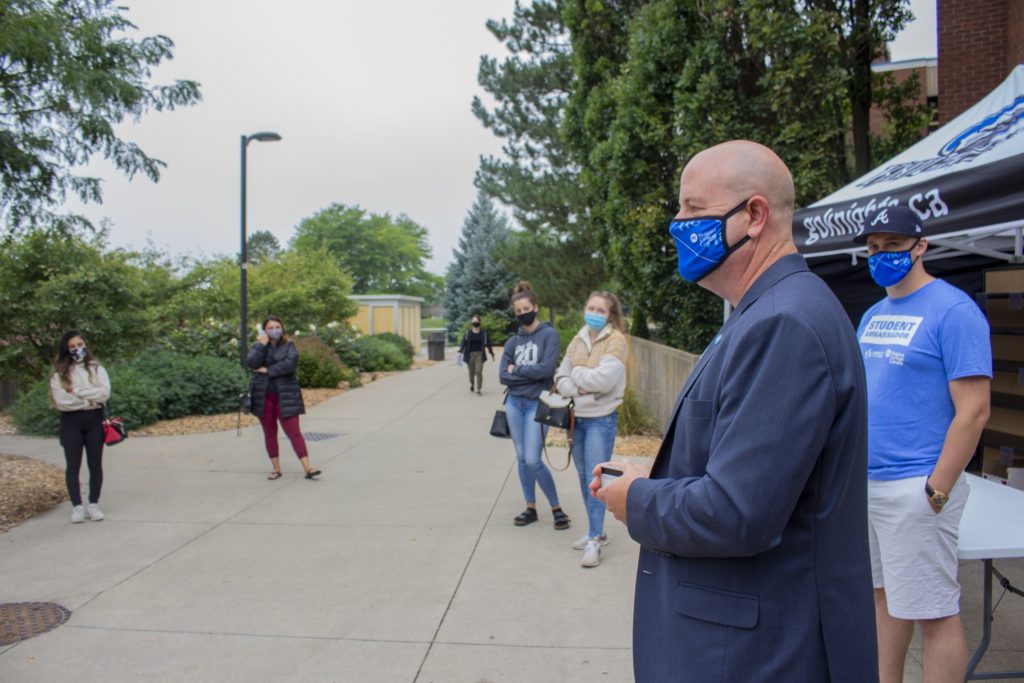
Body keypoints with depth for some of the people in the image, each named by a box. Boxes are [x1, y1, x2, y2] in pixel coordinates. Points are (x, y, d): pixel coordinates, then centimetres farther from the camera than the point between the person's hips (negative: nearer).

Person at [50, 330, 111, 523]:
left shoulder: (96, 368, 4)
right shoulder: (59, 374, 0)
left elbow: (104, 393, -9)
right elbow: (61, 400, -12)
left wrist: (78, 391, -14)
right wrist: (90, 399, -11)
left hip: (94, 420, 1)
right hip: (71, 422, -1)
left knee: (95, 465, 7)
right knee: (73, 466, 3)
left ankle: (94, 504, 16)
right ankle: (77, 507, 11)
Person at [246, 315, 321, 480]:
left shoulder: (289, 345, 2)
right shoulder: (258, 345, 8)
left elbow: (291, 363, -17)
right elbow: (251, 363, -10)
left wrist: (268, 370, -13)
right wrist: (261, 345, -14)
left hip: (285, 396, -3)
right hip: (264, 397, 3)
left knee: (294, 432, -7)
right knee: (269, 434, 10)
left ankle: (307, 468, -9)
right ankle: (276, 469, 21)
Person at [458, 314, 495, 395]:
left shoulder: (484, 333, 3)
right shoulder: (467, 333, 3)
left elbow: (488, 344, 9)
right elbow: (463, 343, -2)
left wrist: (492, 354, 13)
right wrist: (461, 351, -18)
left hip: (479, 355, -1)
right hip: (470, 355, 1)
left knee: (479, 372, -11)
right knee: (471, 372, 12)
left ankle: (478, 390, -5)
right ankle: (471, 384, 41)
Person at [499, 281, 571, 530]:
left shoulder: (549, 334, -5)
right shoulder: (513, 342, 8)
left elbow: (547, 369, -17)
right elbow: (503, 376, 0)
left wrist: (517, 370, -5)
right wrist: (530, 374, -11)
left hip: (537, 405, -5)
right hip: (514, 404, 5)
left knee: (533, 460, -8)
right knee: (521, 459, 9)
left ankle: (556, 508, 10)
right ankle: (531, 508, 23)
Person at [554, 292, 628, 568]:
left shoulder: (616, 340, -9)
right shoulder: (579, 340, 9)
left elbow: (603, 379, -20)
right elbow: (560, 378, 5)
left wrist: (576, 373, -5)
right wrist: (579, 388, -15)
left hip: (601, 418, -6)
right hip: (577, 417, 6)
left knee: (596, 480, -6)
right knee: (584, 478, 13)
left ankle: (595, 540, 3)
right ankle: (596, 531, 27)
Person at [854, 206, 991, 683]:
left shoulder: (952, 310, -11)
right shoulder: (872, 315, 13)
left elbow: (973, 411, -15)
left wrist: (936, 491, -17)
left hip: (914, 488, -8)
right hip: (865, 481, 8)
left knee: (933, 612, 2)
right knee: (883, 595, 18)